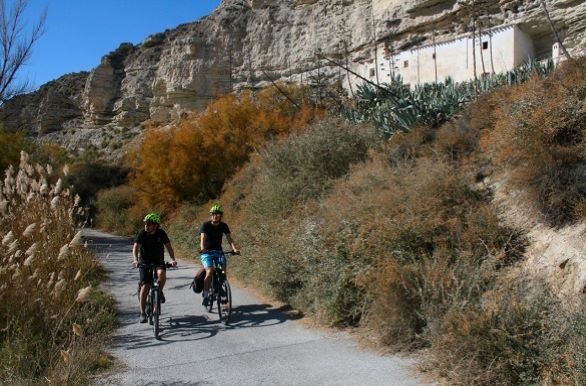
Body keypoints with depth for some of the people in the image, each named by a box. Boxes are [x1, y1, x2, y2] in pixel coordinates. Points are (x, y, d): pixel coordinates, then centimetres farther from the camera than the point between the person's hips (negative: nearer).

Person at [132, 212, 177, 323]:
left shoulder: (161, 233, -9)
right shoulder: (142, 233, -13)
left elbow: (168, 246, -7)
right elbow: (136, 247, -21)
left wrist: (173, 259, -23)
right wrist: (135, 260, -39)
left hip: (158, 261, 0)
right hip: (145, 262, 0)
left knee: (162, 274, -32)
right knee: (145, 286, -8)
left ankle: (160, 291, -1)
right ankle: (142, 313, 4)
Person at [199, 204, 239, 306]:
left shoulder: (224, 226, -1)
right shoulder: (205, 225, -10)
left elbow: (229, 238, -10)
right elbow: (203, 238, -24)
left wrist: (235, 248, -28)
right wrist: (202, 248, -44)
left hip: (219, 252, 3)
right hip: (207, 252, -3)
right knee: (209, 272, -22)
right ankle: (205, 295, -9)